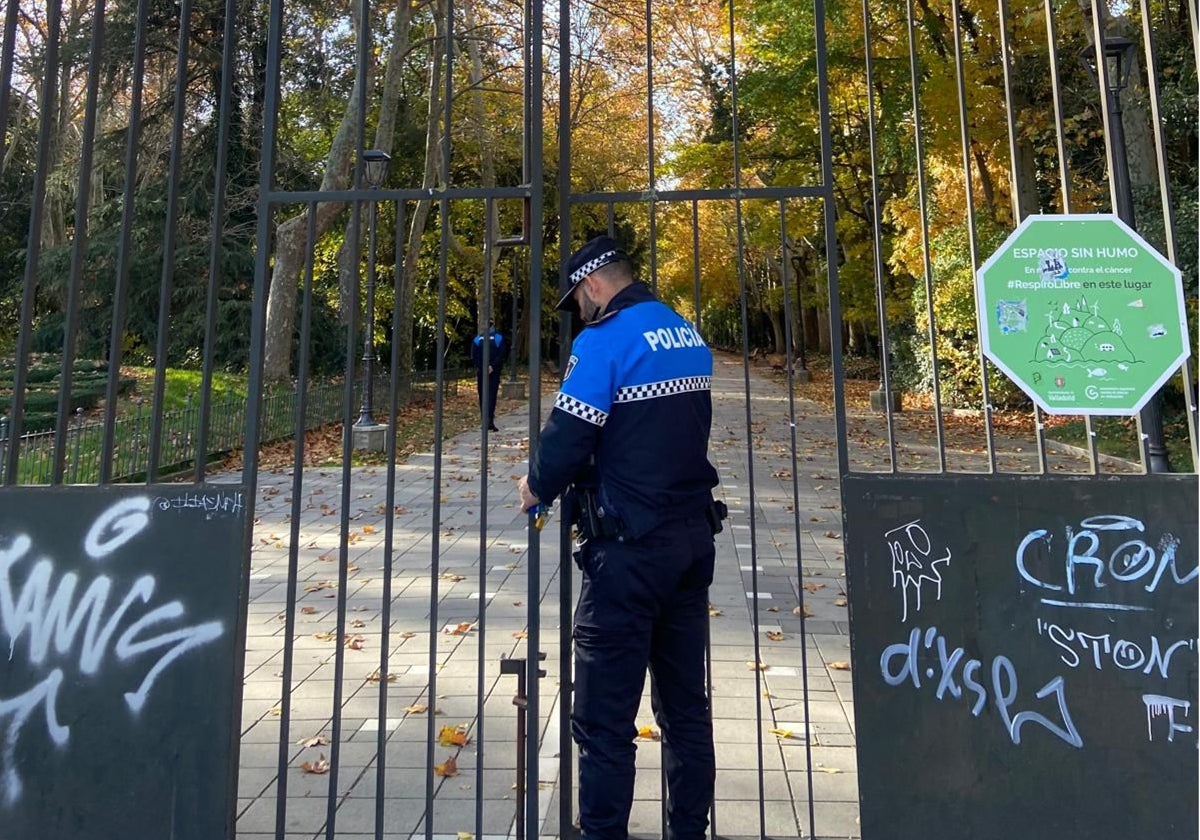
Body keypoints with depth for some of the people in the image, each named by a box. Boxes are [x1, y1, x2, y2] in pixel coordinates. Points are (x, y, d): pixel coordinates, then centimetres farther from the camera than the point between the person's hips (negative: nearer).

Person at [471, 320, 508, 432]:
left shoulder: (477, 339, 5)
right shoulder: (499, 338, 3)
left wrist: (479, 368, -4)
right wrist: (492, 366, -9)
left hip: (481, 372, 1)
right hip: (494, 372, -1)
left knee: (482, 396, 2)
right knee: (492, 396, -2)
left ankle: (485, 420, 2)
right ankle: (490, 421, -6)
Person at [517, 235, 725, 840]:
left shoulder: (604, 339, -12)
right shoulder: (689, 337, 11)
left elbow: (568, 437, -17)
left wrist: (537, 486, 4)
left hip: (631, 547, -8)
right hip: (694, 537, 8)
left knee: (603, 719, 3)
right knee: (686, 706, 17)